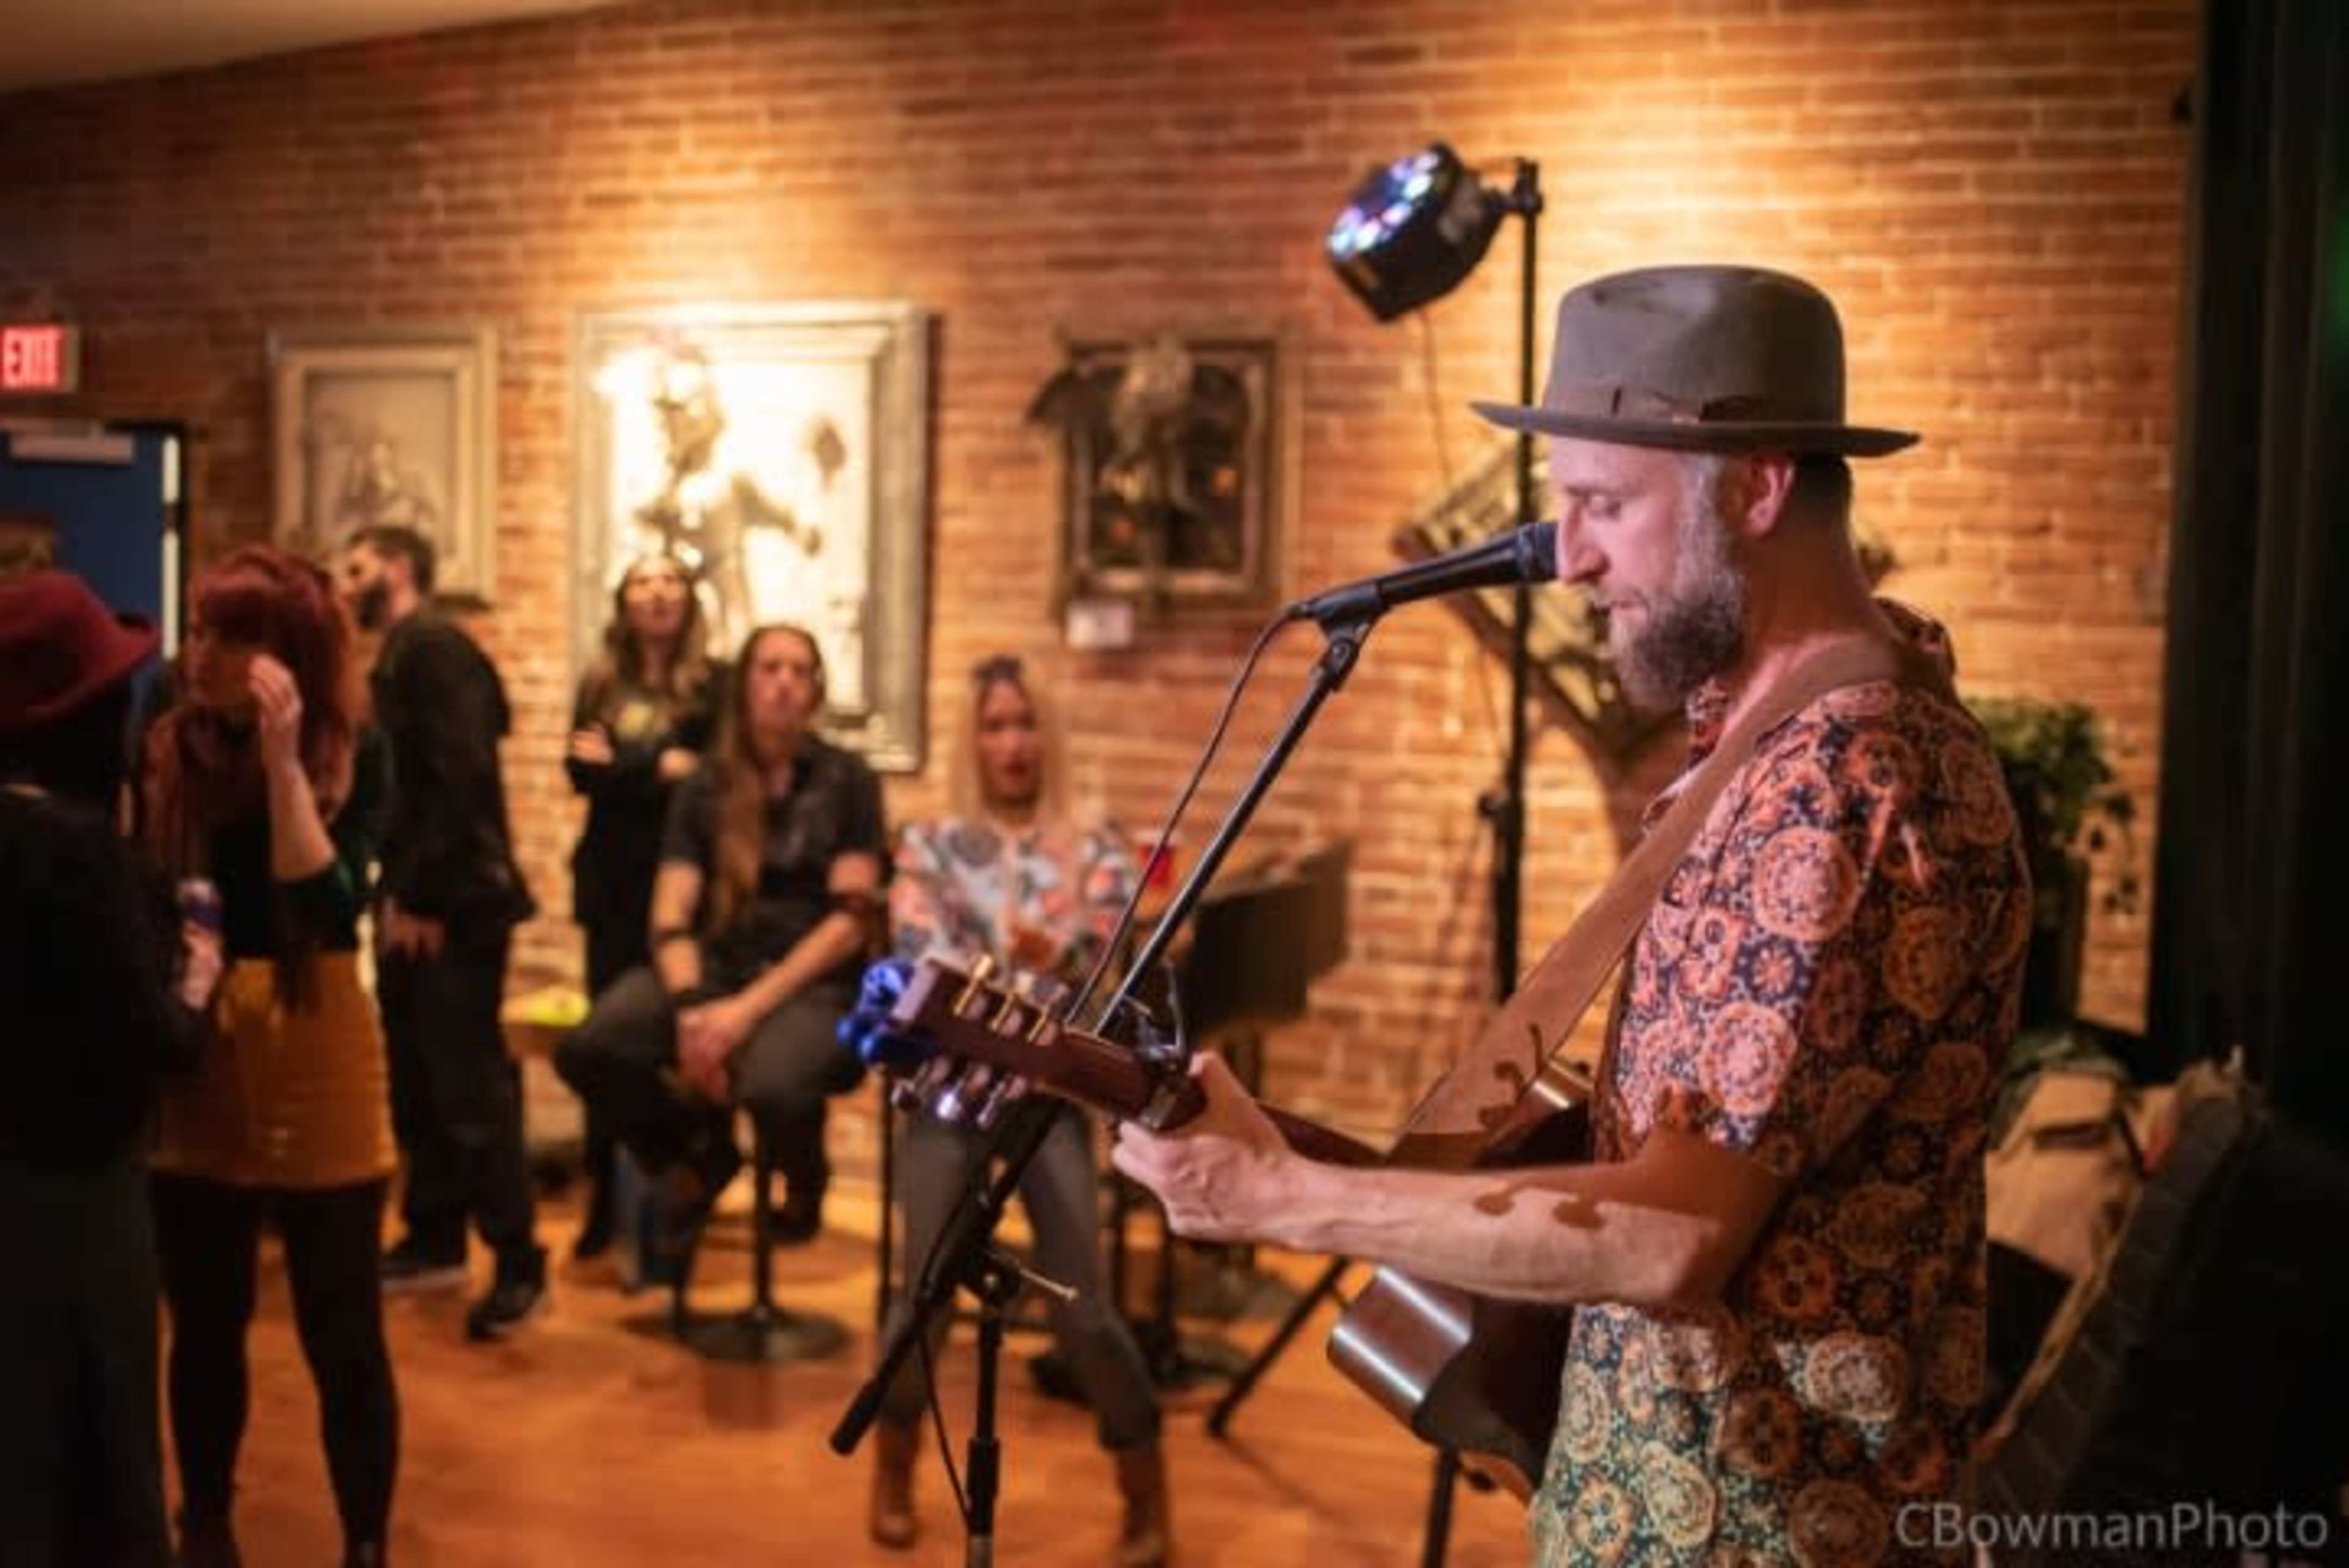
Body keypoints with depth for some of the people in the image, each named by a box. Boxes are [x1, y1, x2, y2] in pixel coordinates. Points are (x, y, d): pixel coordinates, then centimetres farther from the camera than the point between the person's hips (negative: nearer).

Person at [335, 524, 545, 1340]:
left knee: (469, 1086, -7)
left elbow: (463, 779, -20)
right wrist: (393, 894, 8)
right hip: (411, 903, 9)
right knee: (415, 1081, 14)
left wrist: (423, 898, -18)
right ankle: (434, 1239, 25)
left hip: (453, 906, -9)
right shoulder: (395, 660, 17)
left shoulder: (437, 648, -12)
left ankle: (520, 1266, -1)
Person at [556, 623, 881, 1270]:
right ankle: (698, 1154, 6)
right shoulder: (705, 785, 9)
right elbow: (671, 915, 1)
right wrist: (691, 1006, -20)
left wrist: (749, 1009, -17)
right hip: (715, 965, 3)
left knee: (772, 1085, -37)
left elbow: (852, 920, -7)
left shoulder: (846, 779, 1)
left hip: (814, 980, -3)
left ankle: (805, 1180, 2)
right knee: (587, 1050, -25)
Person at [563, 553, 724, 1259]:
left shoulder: (714, 683, 0)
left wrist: (621, 766, -9)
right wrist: (660, 769, -10)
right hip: (614, 881, 3)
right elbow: (581, 772, 2)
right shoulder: (601, 683, 11)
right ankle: (607, 1201, 10)